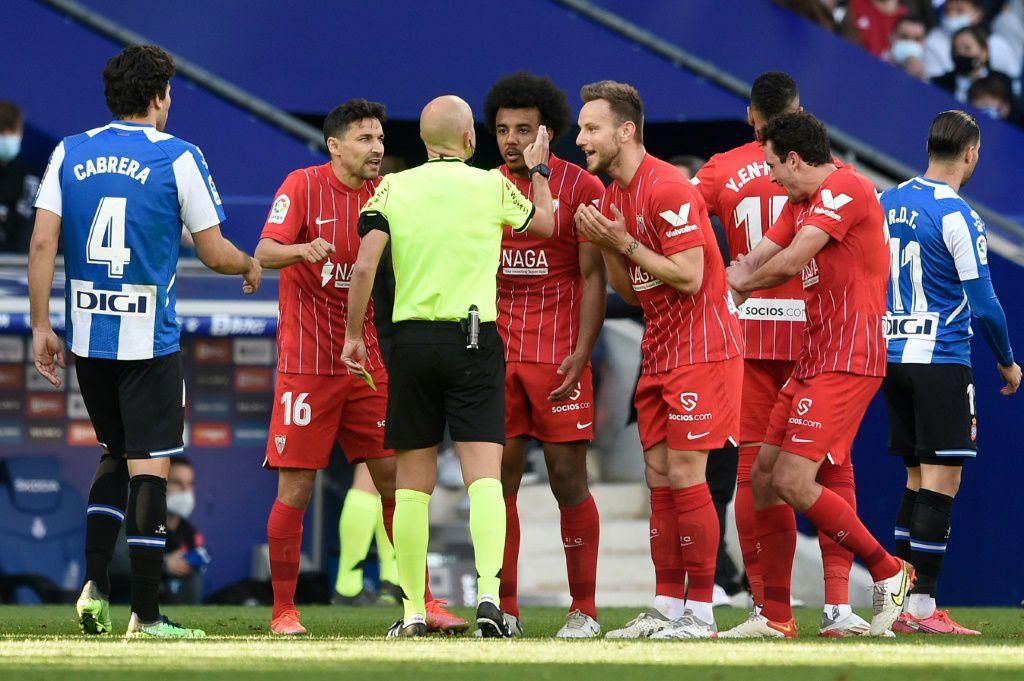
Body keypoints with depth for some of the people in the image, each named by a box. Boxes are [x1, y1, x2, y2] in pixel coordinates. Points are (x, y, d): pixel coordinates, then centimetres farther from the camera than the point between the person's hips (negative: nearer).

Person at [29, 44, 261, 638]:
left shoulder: (70, 154, 5)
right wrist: (252, 265, 19)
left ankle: (96, 583, 8)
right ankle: (146, 613, 0)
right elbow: (215, 254, -3)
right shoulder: (179, 158, -6)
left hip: (87, 338, 5)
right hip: (148, 339, -4)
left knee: (116, 456, 21)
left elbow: (43, 243, 0)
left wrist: (42, 326, 5)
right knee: (149, 466, 0)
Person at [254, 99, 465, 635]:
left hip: (367, 364, 5)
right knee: (296, 490, -4)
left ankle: (420, 601, 7)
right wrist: (303, 250, -35)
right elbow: (265, 252, -14)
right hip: (307, 364, -5)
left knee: (396, 483, 2)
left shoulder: (383, 194, 8)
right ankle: (283, 611, 4)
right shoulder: (304, 185, -5)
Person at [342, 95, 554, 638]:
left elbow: (364, 266, -6)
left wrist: (353, 334, 4)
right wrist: (537, 171, 36)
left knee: (413, 484, 8)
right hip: (475, 339, -1)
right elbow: (545, 224, 20)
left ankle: (413, 610, 9)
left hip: (412, 340, 1)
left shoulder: (393, 189, 2)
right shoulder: (492, 187, 1)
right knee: (484, 475, -6)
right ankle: (488, 591, -23)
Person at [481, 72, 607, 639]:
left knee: (567, 477, -3)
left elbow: (593, 277, -4)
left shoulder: (581, 188, -2)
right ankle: (504, 610, 5)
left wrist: (581, 353, -13)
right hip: (498, 351, 4)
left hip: (558, 353, -4)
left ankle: (584, 611, 3)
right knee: (498, 477, 0)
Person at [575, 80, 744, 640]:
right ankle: (666, 608, 11)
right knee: (660, 479, 8)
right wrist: (605, 247, -1)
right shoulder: (612, 196, 13)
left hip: (699, 350, -9)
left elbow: (688, 278, -22)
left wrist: (623, 242, -17)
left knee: (685, 477, -9)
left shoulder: (669, 189, -17)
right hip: (658, 354, 9)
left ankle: (700, 612, -5)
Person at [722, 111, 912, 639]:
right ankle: (775, 617, 12)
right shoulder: (802, 203, 20)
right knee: (763, 477, 7)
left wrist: (740, 281, -4)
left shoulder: (845, 188, -13)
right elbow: (755, 261, 19)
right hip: (814, 359, 10)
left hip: (847, 361, -10)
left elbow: (790, 263, -21)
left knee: (794, 481, -16)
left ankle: (889, 573, -2)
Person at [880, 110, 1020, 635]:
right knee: (942, 480, -5)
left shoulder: (888, 204, 8)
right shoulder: (956, 216, -13)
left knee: (918, 477, 14)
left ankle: (898, 603, 12)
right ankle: (922, 607, -9)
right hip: (941, 358, -7)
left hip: (892, 356, 7)